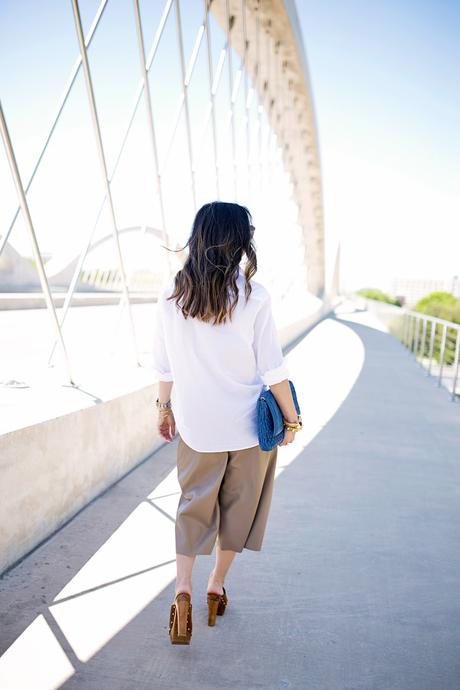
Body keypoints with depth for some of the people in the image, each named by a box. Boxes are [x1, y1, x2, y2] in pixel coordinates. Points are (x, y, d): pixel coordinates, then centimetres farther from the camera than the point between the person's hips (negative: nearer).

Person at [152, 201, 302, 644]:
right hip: (248, 425, -2)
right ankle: (216, 589, 32)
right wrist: (292, 419, 0)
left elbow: (164, 366, 2)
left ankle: (183, 591, 9)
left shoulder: (171, 296, -6)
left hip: (196, 424, 2)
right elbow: (273, 370, -12)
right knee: (238, 508, 18)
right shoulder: (252, 296, -15)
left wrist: (164, 408, 17)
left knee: (193, 507, 19)